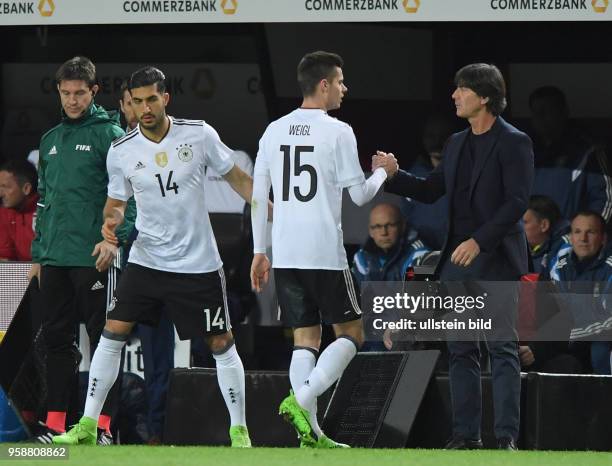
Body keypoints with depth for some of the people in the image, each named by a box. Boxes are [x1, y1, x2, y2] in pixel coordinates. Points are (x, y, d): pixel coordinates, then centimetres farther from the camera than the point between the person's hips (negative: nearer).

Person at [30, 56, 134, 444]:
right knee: (57, 339, 8)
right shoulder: (51, 140, 17)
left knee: (103, 338, -3)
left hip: (95, 257, -7)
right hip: (55, 259, 7)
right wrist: (39, 252, 17)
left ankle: (102, 425, -1)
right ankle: (55, 423, 11)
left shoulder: (109, 134, -4)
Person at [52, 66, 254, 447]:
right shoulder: (122, 152, -3)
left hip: (198, 265, -1)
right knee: (112, 334, -6)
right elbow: (116, 203, 10)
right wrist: (110, 230, -10)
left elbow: (238, 179, 4)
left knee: (222, 344, 0)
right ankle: (87, 426, 1)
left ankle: (239, 431, 12)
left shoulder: (200, 135, -7)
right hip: (146, 260, 1)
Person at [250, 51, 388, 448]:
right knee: (351, 334, 6)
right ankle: (301, 399, -14)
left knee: (305, 339, 10)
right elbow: (359, 194, -3)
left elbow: (258, 197, 11)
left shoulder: (274, 131, 10)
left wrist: (260, 252, 17)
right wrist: (383, 172, 17)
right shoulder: (338, 132, -7)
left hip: (284, 254, 6)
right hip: (324, 252, -6)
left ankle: (310, 432, 2)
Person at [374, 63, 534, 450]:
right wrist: (395, 175, 4)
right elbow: (431, 191, 20)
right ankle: (467, 434, 10)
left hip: (496, 259, -8)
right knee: (462, 351, 7)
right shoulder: (457, 144, 15)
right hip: (458, 260, 8)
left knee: (503, 349, -7)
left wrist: (479, 240, -21)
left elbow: (517, 201, -15)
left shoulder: (513, 143, -7)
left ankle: (507, 437, -7)